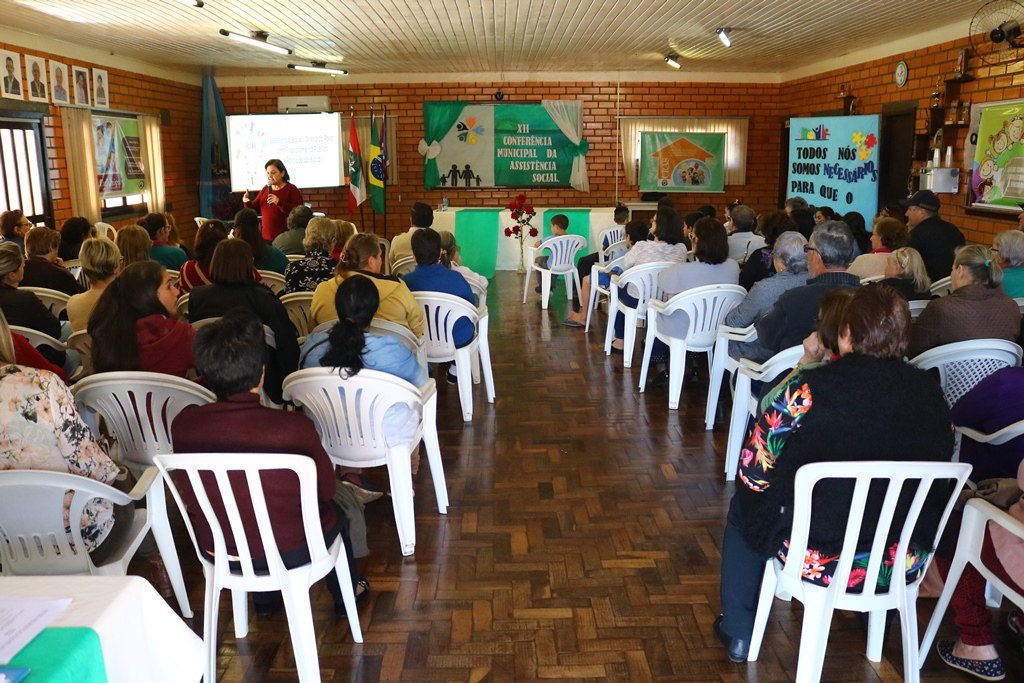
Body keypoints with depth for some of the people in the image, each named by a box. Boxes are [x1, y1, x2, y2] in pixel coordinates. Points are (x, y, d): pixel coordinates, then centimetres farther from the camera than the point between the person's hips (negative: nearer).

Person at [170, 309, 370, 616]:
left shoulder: (183, 424, -18)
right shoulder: (294, 428, -30)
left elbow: (188, 495, 0)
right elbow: (326, 489, -12)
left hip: (216, 550, 4)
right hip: (290, 552, -3)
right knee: (340, 509, 28)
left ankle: (265, 597, 49)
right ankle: (346, 594, 48)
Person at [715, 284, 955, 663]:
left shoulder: (808, 389, -21)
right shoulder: (929, 392, -9)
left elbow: (753, 472, -13)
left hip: (817, 559, -4)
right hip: (905, 562, 4)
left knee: (744, 504, 24)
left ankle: (738, 632, 32)